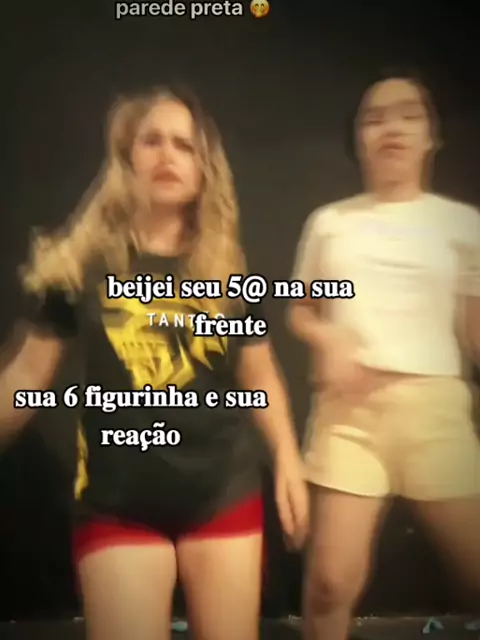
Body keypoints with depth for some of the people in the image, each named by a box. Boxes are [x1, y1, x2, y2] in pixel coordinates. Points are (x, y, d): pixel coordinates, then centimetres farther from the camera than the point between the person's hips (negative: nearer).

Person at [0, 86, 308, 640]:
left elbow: (260, 375, 9)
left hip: (225, 494, 2)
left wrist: (288, 460, 2)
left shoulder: (227, 266, 3)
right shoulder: (80, 258, -3)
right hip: (116, 501, -2)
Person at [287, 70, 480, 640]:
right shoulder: (330, 221, 9)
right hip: (348, 404, 1)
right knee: (332, 581, 0)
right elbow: (301, 311, 14)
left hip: (434, 403, 0)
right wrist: (329, 342, -6)